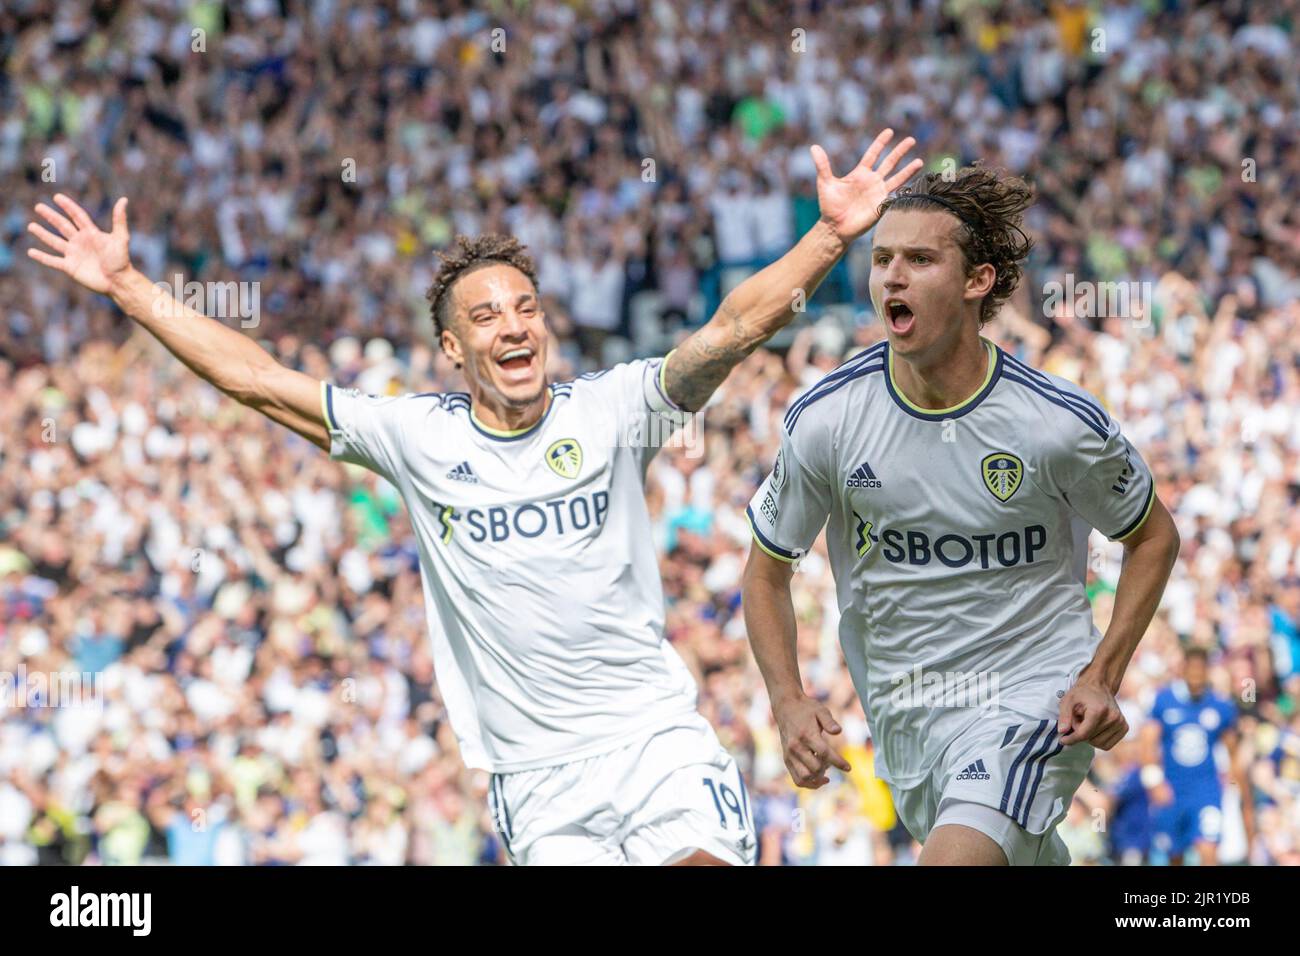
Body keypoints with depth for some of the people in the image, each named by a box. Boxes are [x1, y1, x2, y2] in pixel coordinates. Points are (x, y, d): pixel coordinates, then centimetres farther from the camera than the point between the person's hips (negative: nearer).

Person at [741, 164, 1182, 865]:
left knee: (956, 857, -29)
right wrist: (789, 703, -10)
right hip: (903, 715, 4)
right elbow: (766, 570, 5)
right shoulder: (826, 419, -9)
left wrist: (1102, 677, -7)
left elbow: (1154, 537, 5)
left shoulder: (1059, 422, -14)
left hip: (1036, 699, -4)